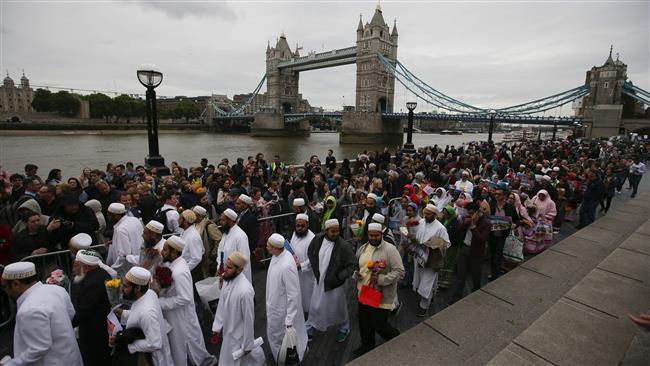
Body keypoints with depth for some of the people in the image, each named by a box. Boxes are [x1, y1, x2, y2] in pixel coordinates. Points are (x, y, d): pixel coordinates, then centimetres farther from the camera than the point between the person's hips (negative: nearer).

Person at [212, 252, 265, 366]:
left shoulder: (245, 291, -34)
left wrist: (247, 344, -13)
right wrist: (217, 325, 8)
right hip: (227, 330, 7)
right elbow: (222, 304, 3)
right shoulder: (227, 279, -11)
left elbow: (249, 319, -23)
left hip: (238, 334, -7)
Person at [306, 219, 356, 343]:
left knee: (338, 308, 17)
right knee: (315, 307, 20)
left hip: (335, 284, -3)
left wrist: (339, 277, -20)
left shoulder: (343, 246, -25)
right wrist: (316, 270, 4)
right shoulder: (318, 239, -12)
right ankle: (309, 329, 43)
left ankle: (344, 329, 45)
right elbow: (310, 252, 7)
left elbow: (352, 265, -19)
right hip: (319, 281, 4)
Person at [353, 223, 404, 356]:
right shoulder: (362, 248, 2)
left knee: (379, 325, 4)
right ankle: (367, 345, 46)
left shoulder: (390, 249, -17)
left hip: (381, 296, -6)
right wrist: (356, 274, -5)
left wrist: (381, 279, -27)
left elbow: (400, 272, -19)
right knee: (364, 322, 19)